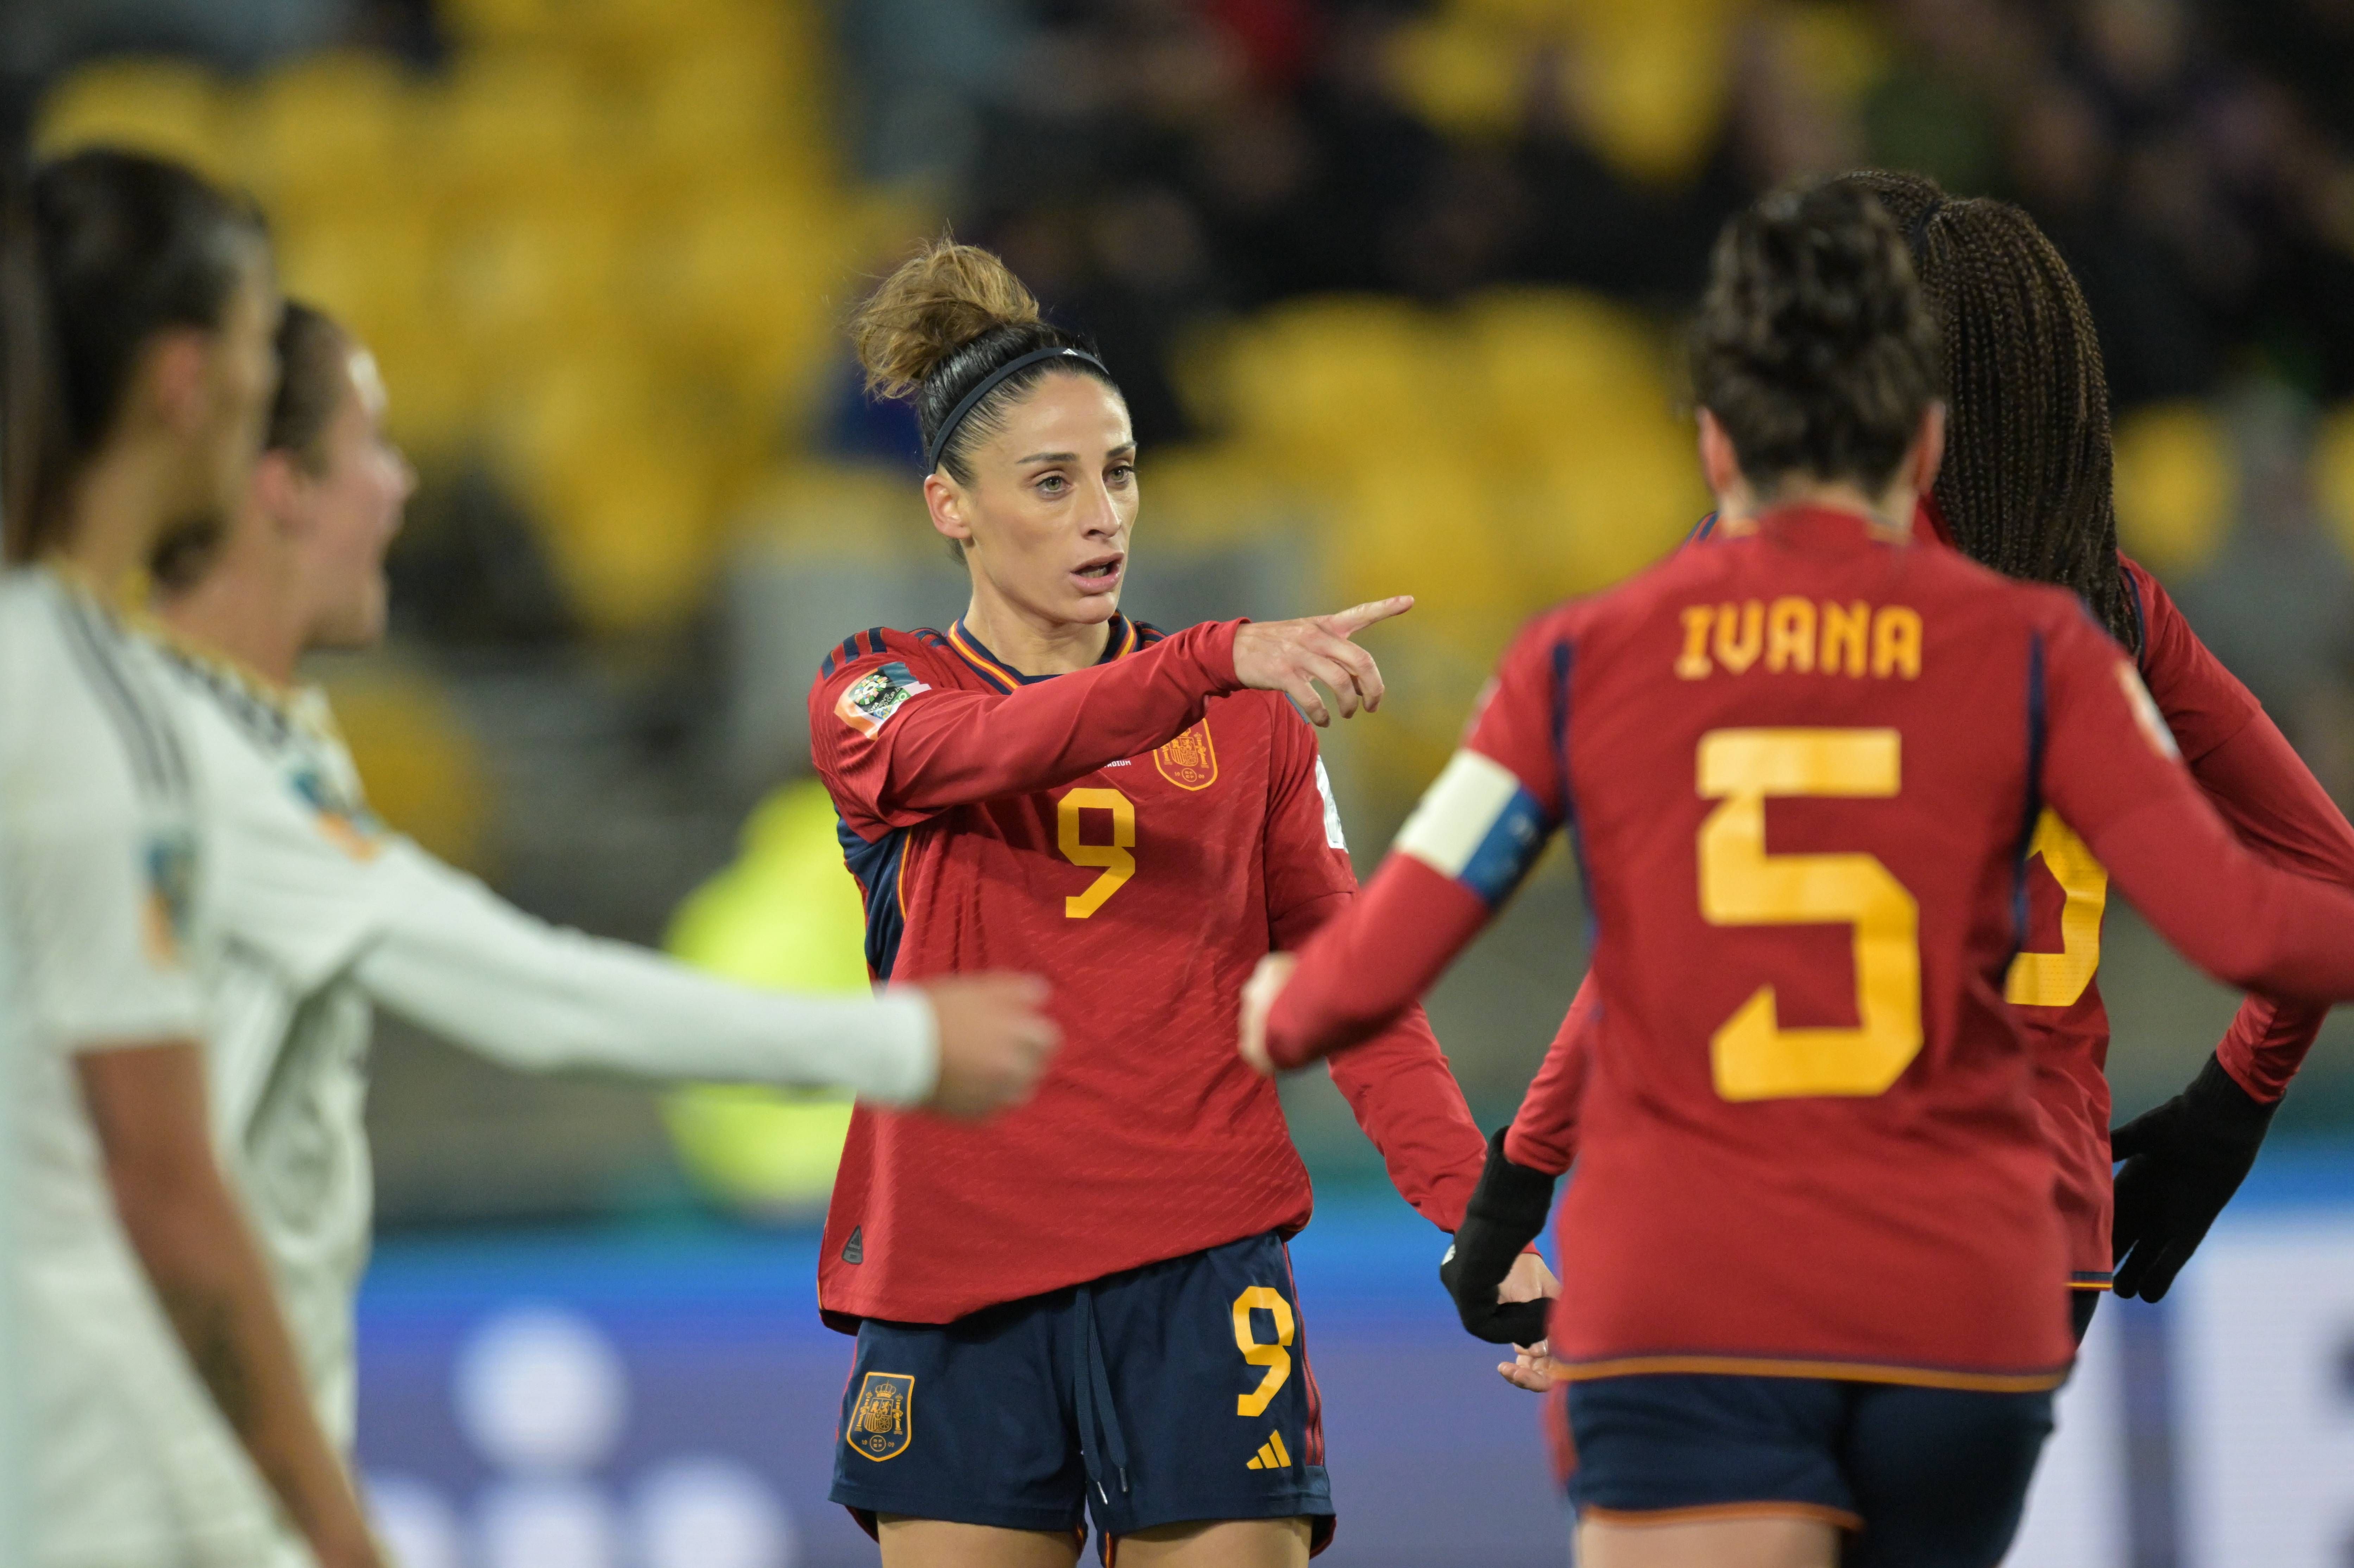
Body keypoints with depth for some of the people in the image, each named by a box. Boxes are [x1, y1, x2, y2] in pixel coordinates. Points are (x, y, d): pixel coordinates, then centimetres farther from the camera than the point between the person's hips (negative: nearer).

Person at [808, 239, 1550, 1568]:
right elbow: (993, 750, -19)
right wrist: (1221, 658, -36)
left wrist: (1472, 1210, -8)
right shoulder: (873, 698, 4)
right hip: (957, 1283, -1)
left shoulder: (1251, 718, 10)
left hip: (1198, 1272, 1)